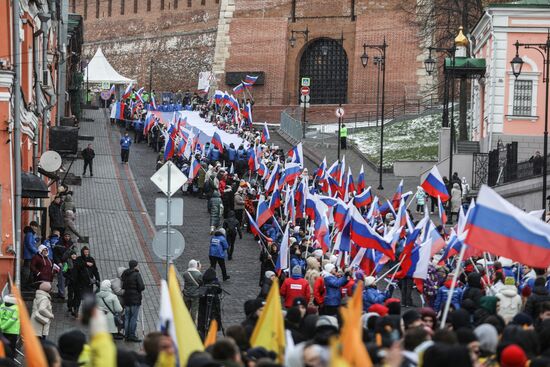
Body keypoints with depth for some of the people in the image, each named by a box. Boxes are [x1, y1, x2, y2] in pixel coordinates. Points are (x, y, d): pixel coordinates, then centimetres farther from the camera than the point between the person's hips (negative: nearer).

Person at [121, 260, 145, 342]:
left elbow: (123, 286, 11)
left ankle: (127, 335, 14)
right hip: (135, 299, -6)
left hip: (126, 298, 6)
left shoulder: (124, 274, 6)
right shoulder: (137, 275, -13)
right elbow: (141, 287, -15)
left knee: (127, 317, 11)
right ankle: (132, 335, -4)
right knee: (134, 318, -3)